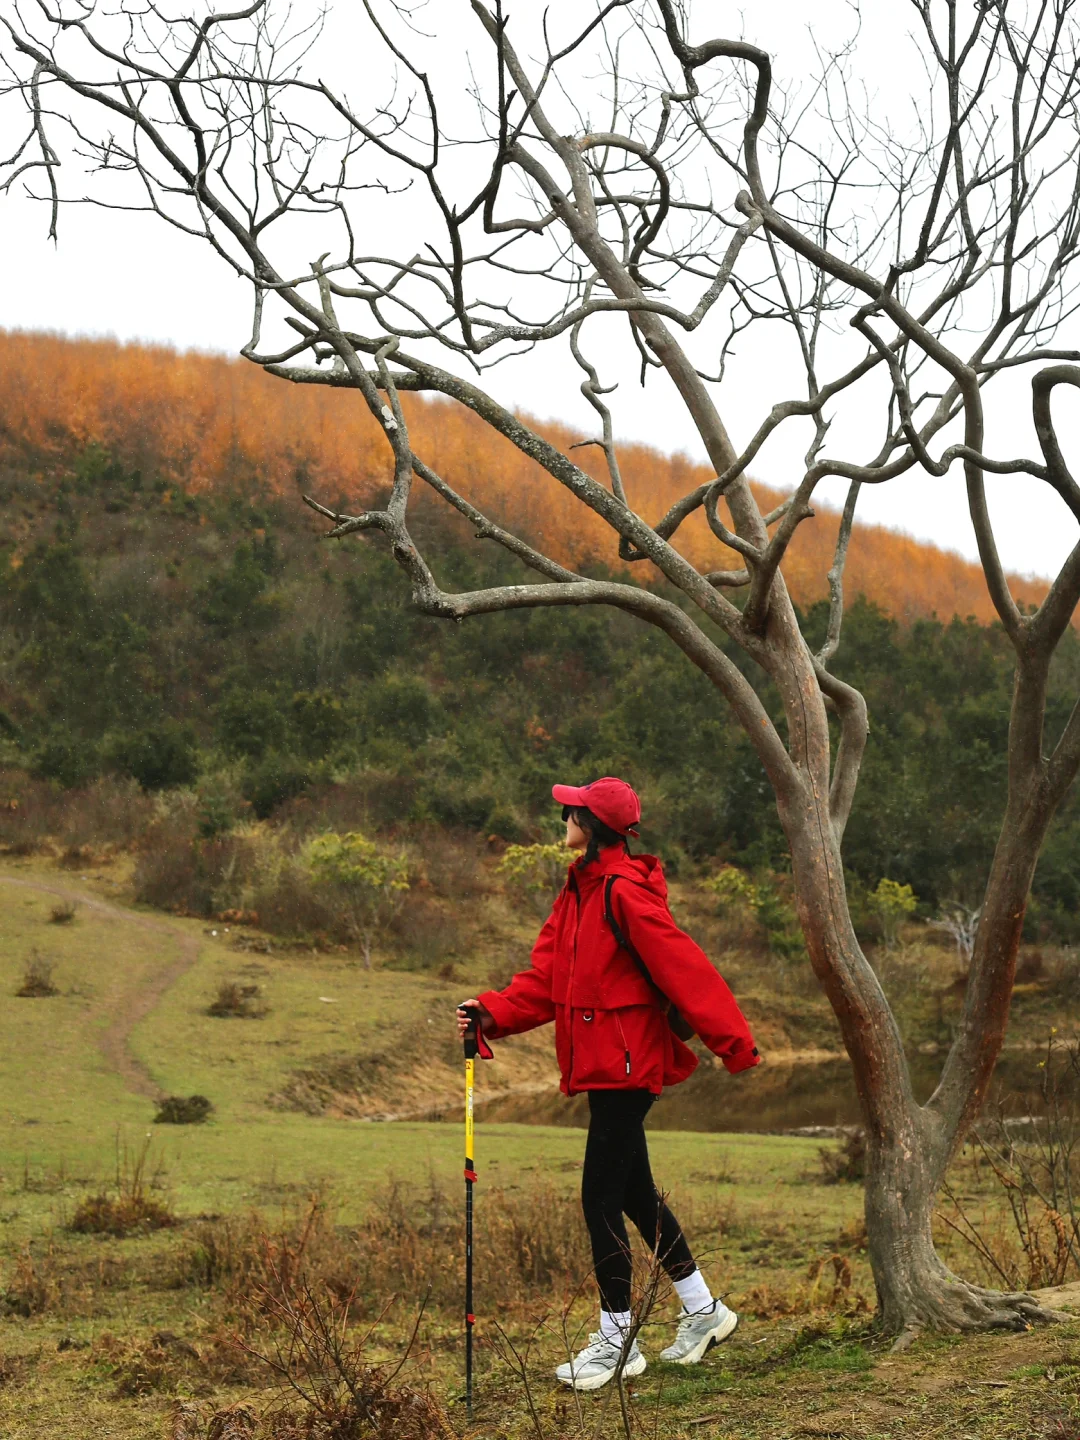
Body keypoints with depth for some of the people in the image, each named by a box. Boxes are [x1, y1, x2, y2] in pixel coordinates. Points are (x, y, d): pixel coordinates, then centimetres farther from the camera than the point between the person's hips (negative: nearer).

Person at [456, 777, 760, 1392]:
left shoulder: (624, 892, -17)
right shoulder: (580, 890, 13)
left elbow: (682, 967, -21)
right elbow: (547, 979, 12)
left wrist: (734, 1042, -23)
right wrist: (492, 1012, -1)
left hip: (624, 1066, -10)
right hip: (605, 1064, 10)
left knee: (601, 1199, -3)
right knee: (633, 1192, 17)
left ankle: (617, 1341, 9)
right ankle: (703, 1311, 30)